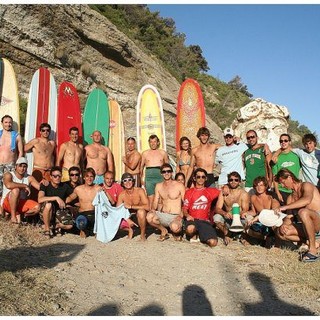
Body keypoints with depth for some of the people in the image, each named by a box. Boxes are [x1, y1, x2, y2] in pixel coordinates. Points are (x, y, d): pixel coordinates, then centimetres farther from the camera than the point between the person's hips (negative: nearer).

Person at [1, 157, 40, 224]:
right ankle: (13, 216, -22)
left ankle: (18, 214, 1)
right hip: (7, 203, -4)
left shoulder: (29, 178, 3)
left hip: (21, 204, 4)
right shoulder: (9, 175, -9)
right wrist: (25, 186, -26)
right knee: (16, 189, -34)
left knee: (37, 207, -21)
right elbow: (8, 185, -33)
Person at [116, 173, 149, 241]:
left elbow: (147, 207, -29)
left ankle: (143, 234, -14)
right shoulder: (122, 195, -11)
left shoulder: (139, 191, -19)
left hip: (140, 217, -3)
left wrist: (131, 206, -30)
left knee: (140, 211, -36)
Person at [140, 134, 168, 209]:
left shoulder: (163, 153, 11)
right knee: (150, 198, -4)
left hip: (160, 177, 0)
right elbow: (141, 166, 14)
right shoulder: (145, 153, 13)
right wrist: (141, 179, 5)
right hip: (149, 177, 0)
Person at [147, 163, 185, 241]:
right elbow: (155, 201, 11)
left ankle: (177, 232, 4)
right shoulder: (158, 186, 10)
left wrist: (181, 215, -18)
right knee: (149, 216, -28)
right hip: (163, 215, 4)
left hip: (175, 216, -3)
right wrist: (153, 209, -11)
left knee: (174, 227, -38)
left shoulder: (179, 186, -2)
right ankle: (163, 230, 2)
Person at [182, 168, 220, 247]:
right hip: (192, 219, -1)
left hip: (205, 221, 1)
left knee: (213, 243, -22)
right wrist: (187, 215, -14)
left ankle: (200, 235, 11)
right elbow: (184, 209, 8)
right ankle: (194, 235, 1)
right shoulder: (189, 192, 11)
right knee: (190, 229, -39)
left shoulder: (210, 191, 15)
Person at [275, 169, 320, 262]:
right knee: (281, 232, -8)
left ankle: (312, 250, -26)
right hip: (307, 226, 7)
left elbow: (307, 200, -28)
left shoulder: (306, 185, -5)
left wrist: (285, 207, -32)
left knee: (303, 212, -37)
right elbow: (289, 217, 10)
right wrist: (283, 224, -12)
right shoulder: (291, 198, 17)